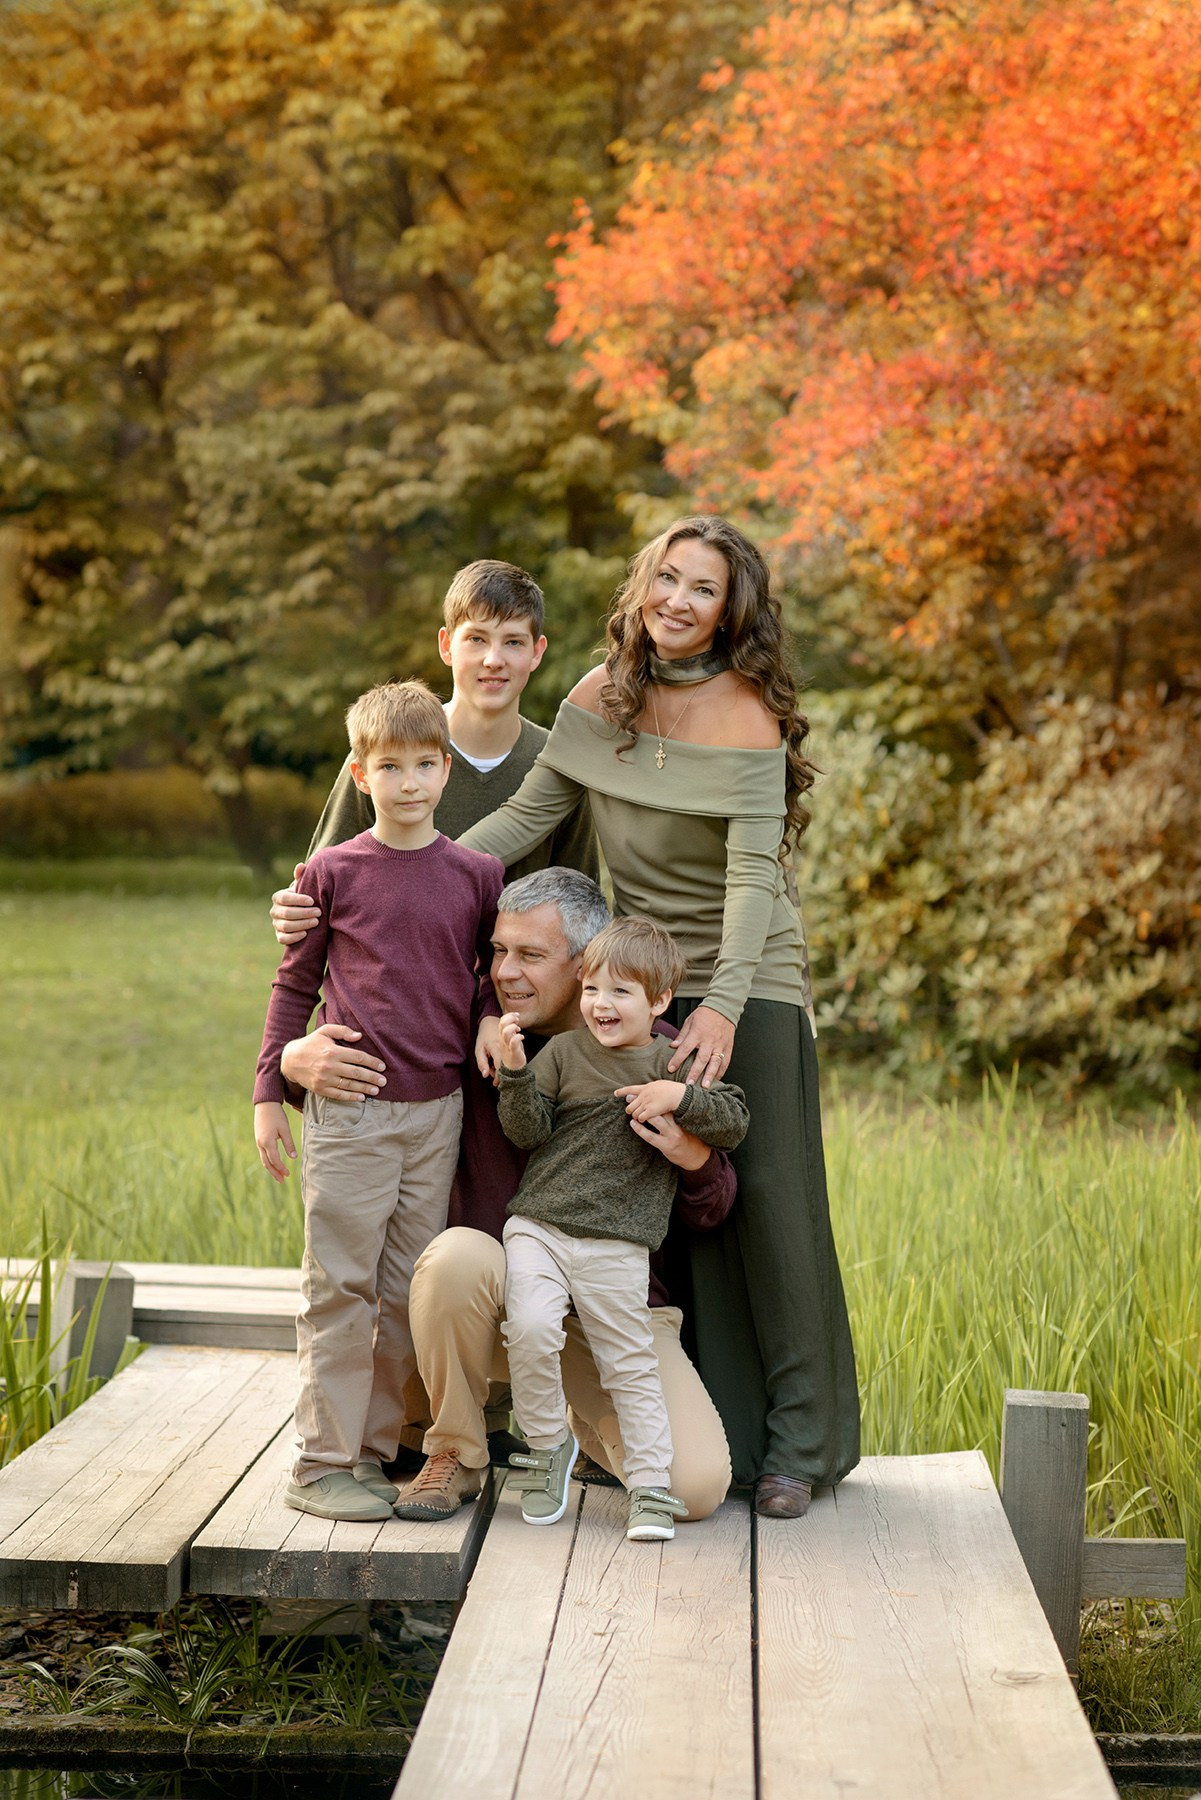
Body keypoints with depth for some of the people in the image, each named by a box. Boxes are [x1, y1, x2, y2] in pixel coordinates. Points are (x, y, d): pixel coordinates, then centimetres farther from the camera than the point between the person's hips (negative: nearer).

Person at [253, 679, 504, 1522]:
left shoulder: (479, 876, 5)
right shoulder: (333, 873, 0)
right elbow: (295, 986, 6)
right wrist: (269, 1092, 3)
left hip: (437, 1111, 3)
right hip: (349, 1110, -3)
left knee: (409, 1293, 7)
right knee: (340, 1288, -2)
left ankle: (376, 1450, 17)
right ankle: (322, 1463, 5)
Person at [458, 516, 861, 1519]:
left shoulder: (744, 712, -13)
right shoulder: (605, 696, 3)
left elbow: (753, 873, -21)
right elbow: (529, 815, 2)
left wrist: (723, 1005, -32)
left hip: (747, 984, -5)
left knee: (765, 1202, -4)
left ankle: (798, 1444, 8)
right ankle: (709, 1432, 13)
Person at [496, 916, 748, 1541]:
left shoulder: (672, 1062, 4)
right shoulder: (562, 1052, 7)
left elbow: (735, 1121, -1)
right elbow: (528, 1132, 1)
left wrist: (679, 1097, -16)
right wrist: (515, 1072, -15)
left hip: (616, 1247, 0)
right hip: (538, 1227, 1)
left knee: (630, 1366, 2)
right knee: (531, 1329, -20)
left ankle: (651, 1488, 11)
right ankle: (548, 1444, 2)